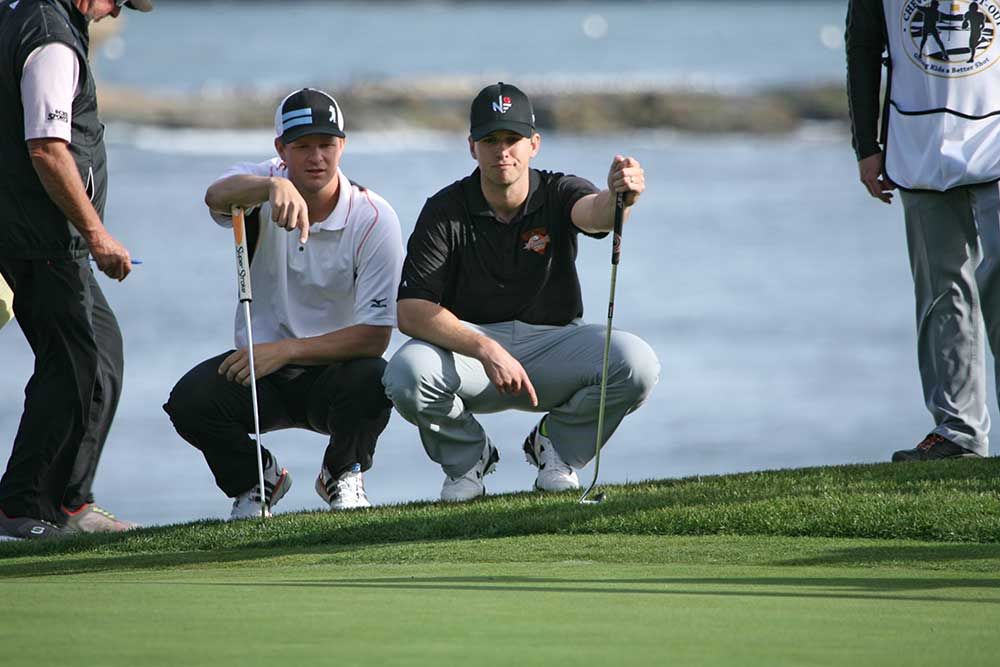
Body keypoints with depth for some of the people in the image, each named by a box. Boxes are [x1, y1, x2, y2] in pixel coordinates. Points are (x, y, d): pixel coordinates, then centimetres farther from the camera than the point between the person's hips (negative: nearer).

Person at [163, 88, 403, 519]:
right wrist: (275, 186, -57)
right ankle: (255, 480, 7)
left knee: (371, 380, -35)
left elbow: (375, 337, -16)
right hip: (262, 370, 1)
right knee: (189, 400, -27)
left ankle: (342, 476, 0)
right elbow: (217, 196, -35)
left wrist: (286, 350, -24)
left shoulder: (374, 219, -12)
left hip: (330, 368, -1)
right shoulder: (262, 184, -8)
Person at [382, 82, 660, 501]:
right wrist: (487, 351, -33)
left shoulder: (558, 194, -5)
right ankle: (468, 457, 1)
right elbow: (410, 310, -19)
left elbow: (595, 213, -32)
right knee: (407, 372, -34)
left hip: (552, 346, 1)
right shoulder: (446, 211, -8)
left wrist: (619, 197, -59)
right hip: (468, 346, -1)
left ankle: (557, 446, 4)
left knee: (637, 363, -27)